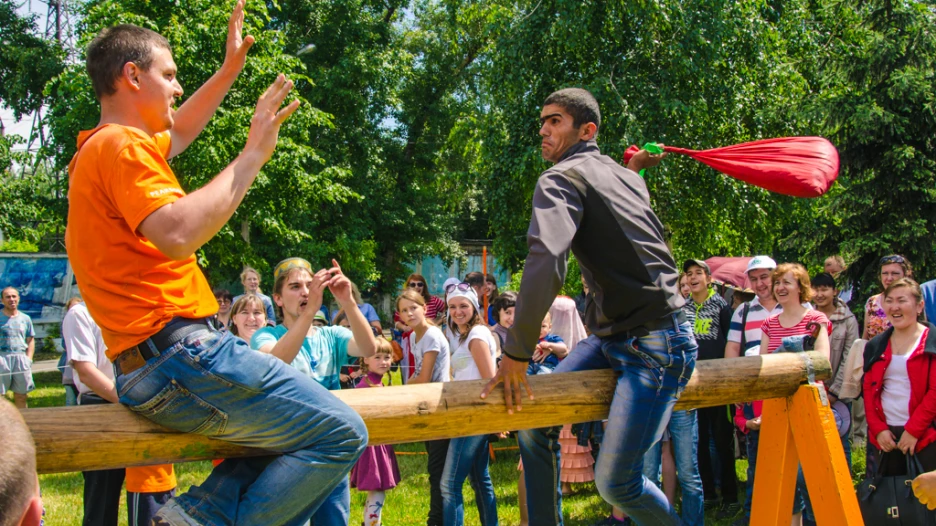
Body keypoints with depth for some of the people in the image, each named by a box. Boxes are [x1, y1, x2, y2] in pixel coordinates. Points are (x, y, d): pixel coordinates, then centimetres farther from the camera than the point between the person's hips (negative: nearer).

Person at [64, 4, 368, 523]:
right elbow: (177, 235, -27)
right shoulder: (120, 146, -11)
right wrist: (252, 154, -19)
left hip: (147, 368, 11)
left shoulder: (101, 149, 20)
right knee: (340, 433, -12)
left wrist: (229, 71, 38)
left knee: (293, 423, 23)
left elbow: (177, 133, 40)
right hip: (176, 354, -11)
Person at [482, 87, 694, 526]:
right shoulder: (625, 176, 16)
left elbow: (546, 262, -27)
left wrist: (516, 352, -23)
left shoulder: (561, 178, -10)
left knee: (615, 482, -11)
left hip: (654, 349, -10)